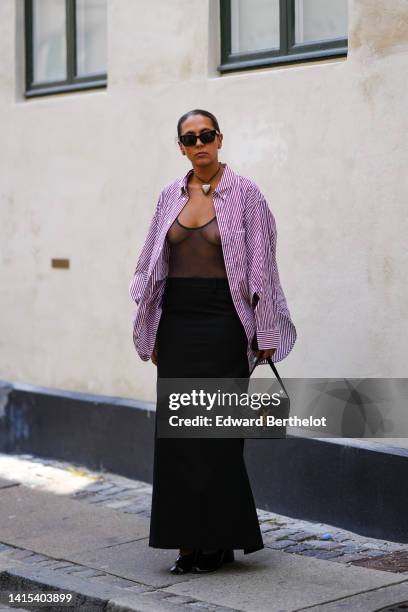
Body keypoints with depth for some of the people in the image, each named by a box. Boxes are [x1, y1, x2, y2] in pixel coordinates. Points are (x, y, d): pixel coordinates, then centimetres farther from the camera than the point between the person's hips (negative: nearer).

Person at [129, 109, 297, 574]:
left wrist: (265, 333, -9)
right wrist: (151, 334, 11)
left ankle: (220, 540, 8)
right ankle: (190, 542, 13)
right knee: (177, 429, 4)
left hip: (223, 321, -5)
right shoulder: (170, 196, 10)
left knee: (216, 431, -4)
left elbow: (261, 265, -6)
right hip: (176, 321, 5)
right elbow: (154, 264, 14)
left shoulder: (244, 193, -4)